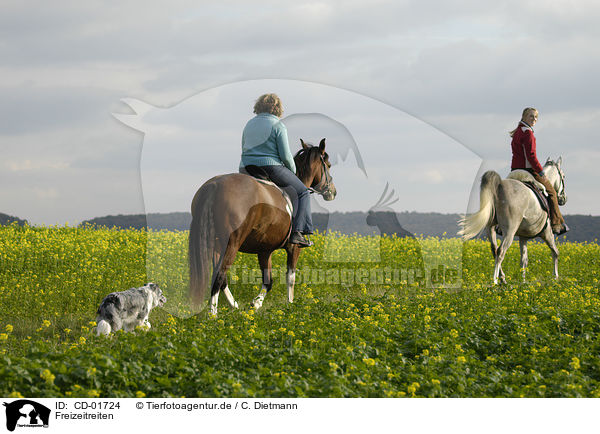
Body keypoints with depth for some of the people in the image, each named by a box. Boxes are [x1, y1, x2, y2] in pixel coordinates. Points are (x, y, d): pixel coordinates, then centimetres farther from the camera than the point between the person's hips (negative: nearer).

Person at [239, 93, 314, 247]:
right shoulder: (278, 126, -6)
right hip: (271, 169, -6)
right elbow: (286, 156, -11)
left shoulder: (250, 124, 14)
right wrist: (293, 171, 8)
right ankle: (297, 233, -5)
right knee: (302, 192, 9)